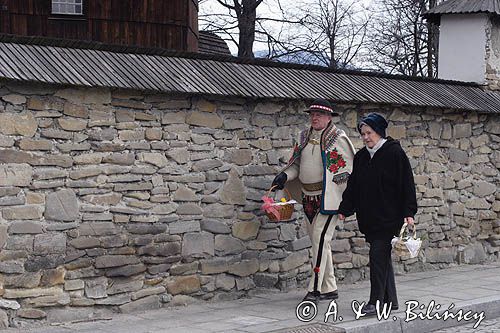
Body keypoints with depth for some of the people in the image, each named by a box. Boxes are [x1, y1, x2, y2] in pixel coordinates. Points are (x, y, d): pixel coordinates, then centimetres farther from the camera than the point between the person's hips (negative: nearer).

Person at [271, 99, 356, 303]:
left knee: (320, 239, -14)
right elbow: (296, 163, 17)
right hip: (309, 197, 7)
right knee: (318, 242, 11)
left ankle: (315, 289, -12)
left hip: (328, 197, -7)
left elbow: (351, 168, -4)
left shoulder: (338, 138, -6)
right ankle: (330, 288, 21)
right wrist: (284, 176, -2)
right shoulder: (304, 137, 12)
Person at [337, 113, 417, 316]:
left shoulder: (394, 153, -7)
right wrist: (344, 209, 9)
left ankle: (376, 301, -8)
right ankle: (390, 300, 19)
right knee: (382, 257, 11)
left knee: (378, 255, -12)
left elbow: (407, 184, -8)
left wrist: (408, 212, -13)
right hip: (369, 218, 7)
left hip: (389, 217, -7)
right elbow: (353, 186, 17)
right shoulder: (360, 157, 12)